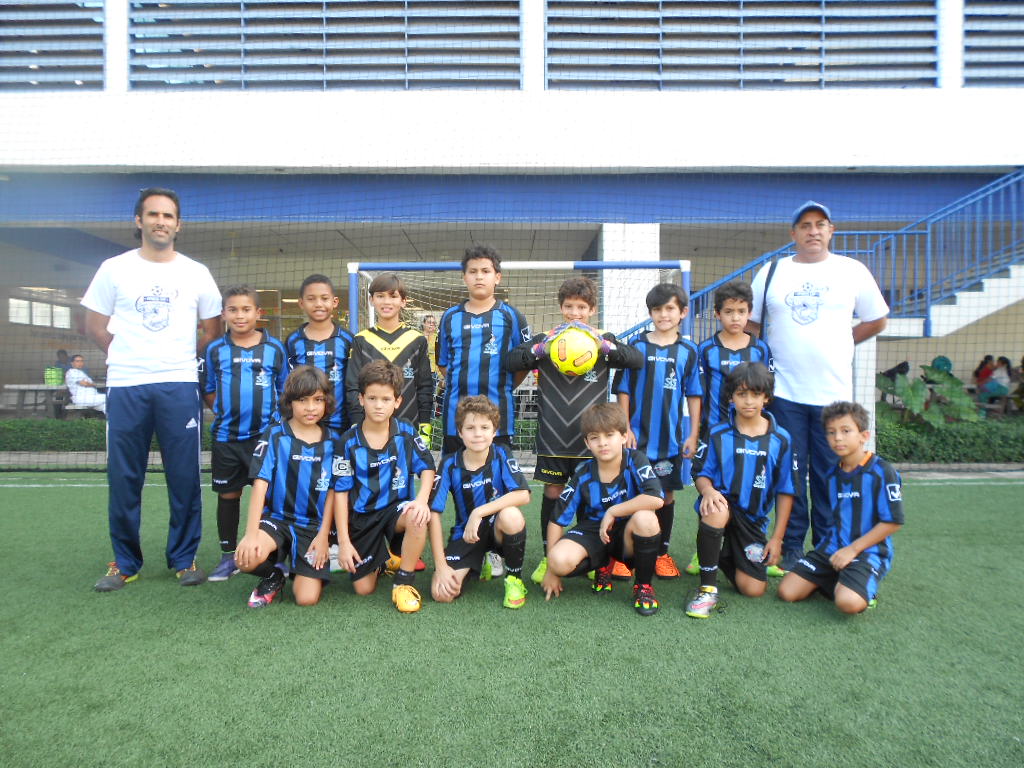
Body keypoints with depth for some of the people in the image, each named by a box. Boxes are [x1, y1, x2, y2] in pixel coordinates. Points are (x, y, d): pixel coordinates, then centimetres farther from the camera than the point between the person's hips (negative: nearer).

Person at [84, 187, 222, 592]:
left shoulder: (196, 273, 8)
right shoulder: (114, 269, 7)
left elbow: (213, 328, 13)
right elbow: (94, 324, 12)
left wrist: (184, 361, 7)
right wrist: (128, 357, 6)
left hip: (180, 386, 0)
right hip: (125, 387, 1)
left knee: (184, 477, 2)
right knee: (123, 479, 6)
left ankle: (184, 559, 15)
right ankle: (125, 562, 20)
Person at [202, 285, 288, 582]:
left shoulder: (275, 348, 1)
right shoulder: (215, 350, 4)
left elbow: (286, 389, 7)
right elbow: (208, 389, 12)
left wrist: (278, 418, -2)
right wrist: (222, 412, -1)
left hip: (266, 434, -2)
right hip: (226, 437, 2)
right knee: (228, 495, 10)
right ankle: (228, 555, 24)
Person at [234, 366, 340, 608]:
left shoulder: (332, 441, 3)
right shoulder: (274, 435, -4)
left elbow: (332, 492, 5)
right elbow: (260, 484, -10)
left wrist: (323, 535, -2)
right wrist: (251, 533, -20)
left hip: (313, 526, 1)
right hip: (275, 518, -1)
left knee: (307, 599, -13)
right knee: (247, 558, -33)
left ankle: (301, 572, 25)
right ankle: (273, 576, 5)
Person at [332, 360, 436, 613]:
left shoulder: (406, 433, -6)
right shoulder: (349, 442, -8)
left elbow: (427, 468, -1)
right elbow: (341, 491, -6)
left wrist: (422, 499, -23)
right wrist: (343, 541, -9)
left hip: (396, 508, 0)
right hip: (362, 516, 1)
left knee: (418, 517, -36)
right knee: (363, 588, -3)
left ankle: (404, 582, -14)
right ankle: (382, 561, 33)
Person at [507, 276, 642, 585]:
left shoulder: (604, 339, 5)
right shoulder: (544, 339, 3)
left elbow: (638, 359, -7)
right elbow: (510, 361, -7)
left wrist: (604, 346, -22)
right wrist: (541, 349, -22)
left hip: (591, 436, 1)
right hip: (553, 437, 0)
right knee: (552, 494, 6)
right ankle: (548, 558, 20)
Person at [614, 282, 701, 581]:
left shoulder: (687, 351, 2)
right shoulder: (637, 346, 0)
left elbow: (694, 395, 5)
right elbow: (623, 390, 1)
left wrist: (693, 435, 1)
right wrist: (625, 428, -4)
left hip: (673, 438, 1)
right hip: (638, 437, -1)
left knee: (667, 495, 11)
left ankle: (662, 553, 25)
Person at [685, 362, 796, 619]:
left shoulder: (780, 439, -2)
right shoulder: (718, 434, -3)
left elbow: (785, 491, 2)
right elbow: (703, 475, 2)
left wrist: (777, 537, -1)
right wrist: (708, 489, -23)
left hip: (753, 517, 2)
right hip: (722, 504, -2)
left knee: (754, 589, -6)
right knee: (715, 511, -40)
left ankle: (727, 556, 29)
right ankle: (707, 589, -22)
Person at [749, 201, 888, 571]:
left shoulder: (853, 271, 6)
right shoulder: (772, 272, 7)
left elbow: (877, 320, 14)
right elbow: (750, 323, 11)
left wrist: (838, 344, 5)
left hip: (834, 392, 0)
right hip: (784, 391, 0)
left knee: (829, 476, 5)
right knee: (790, 474, 6)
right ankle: (791, 547, 17)